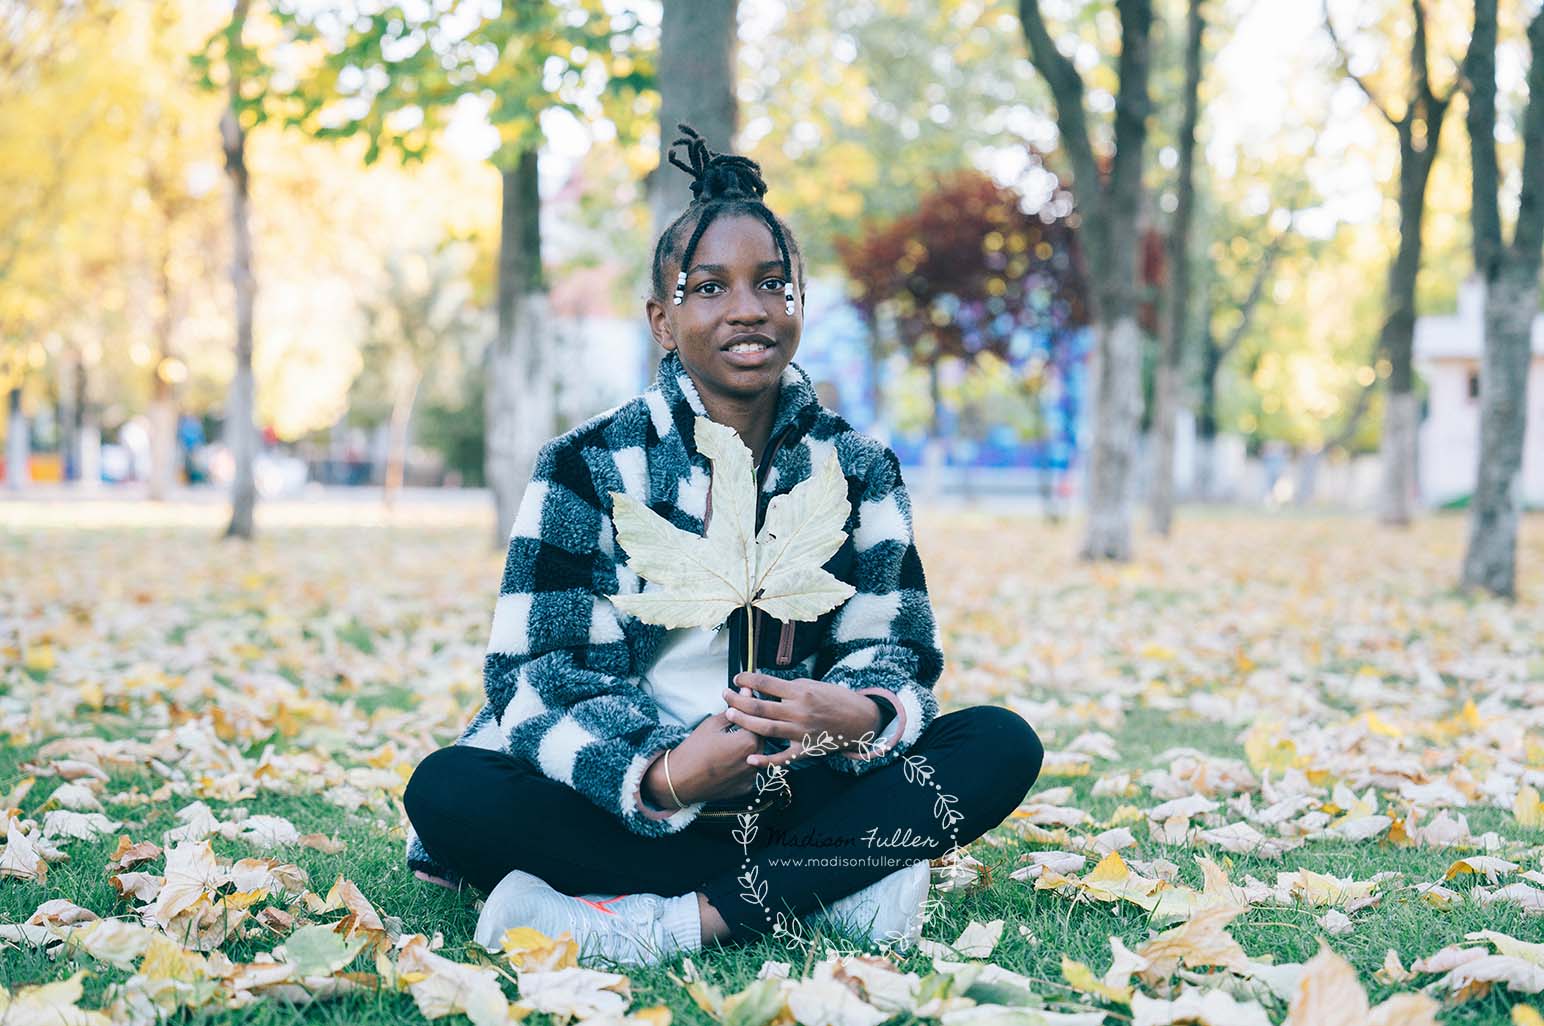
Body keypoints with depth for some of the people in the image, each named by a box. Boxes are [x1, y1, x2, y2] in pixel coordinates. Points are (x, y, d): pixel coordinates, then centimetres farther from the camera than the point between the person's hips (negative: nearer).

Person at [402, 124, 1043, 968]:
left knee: (1003, 746, -19)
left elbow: (897, 652, 1)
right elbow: (536, 677, -11)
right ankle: (830, 885, -28)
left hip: (798, 792, 2)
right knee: (448, 789, -30)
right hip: (632, 796, -2)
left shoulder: (858, 470, 6)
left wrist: (861, 715, -26)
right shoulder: (589, 467, -3)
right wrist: (662, 772, -31)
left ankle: (669, 921, -29)